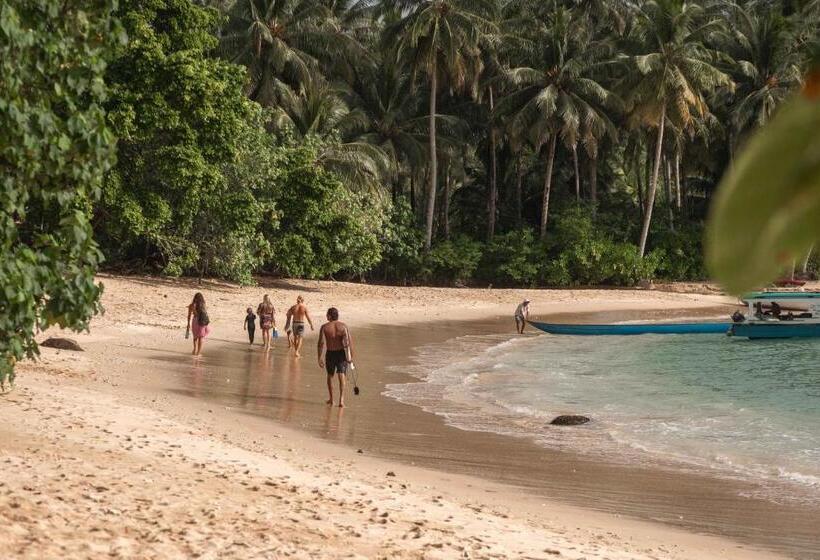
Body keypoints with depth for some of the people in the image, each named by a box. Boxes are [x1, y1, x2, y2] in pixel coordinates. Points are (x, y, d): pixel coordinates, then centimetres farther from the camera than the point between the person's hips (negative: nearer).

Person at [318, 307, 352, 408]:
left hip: (330, 354, 1)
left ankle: (331, 399, 29)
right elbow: (350, 342, -9)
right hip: (341, 353, 0)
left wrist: (320, 357, -11)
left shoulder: (324, 327, -5)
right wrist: (351, 356, -4)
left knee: (330, 376, 19)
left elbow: (321, 343, -13)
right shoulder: (344, 326, -3)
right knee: (341, 376, -5)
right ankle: (341, 399, -21)